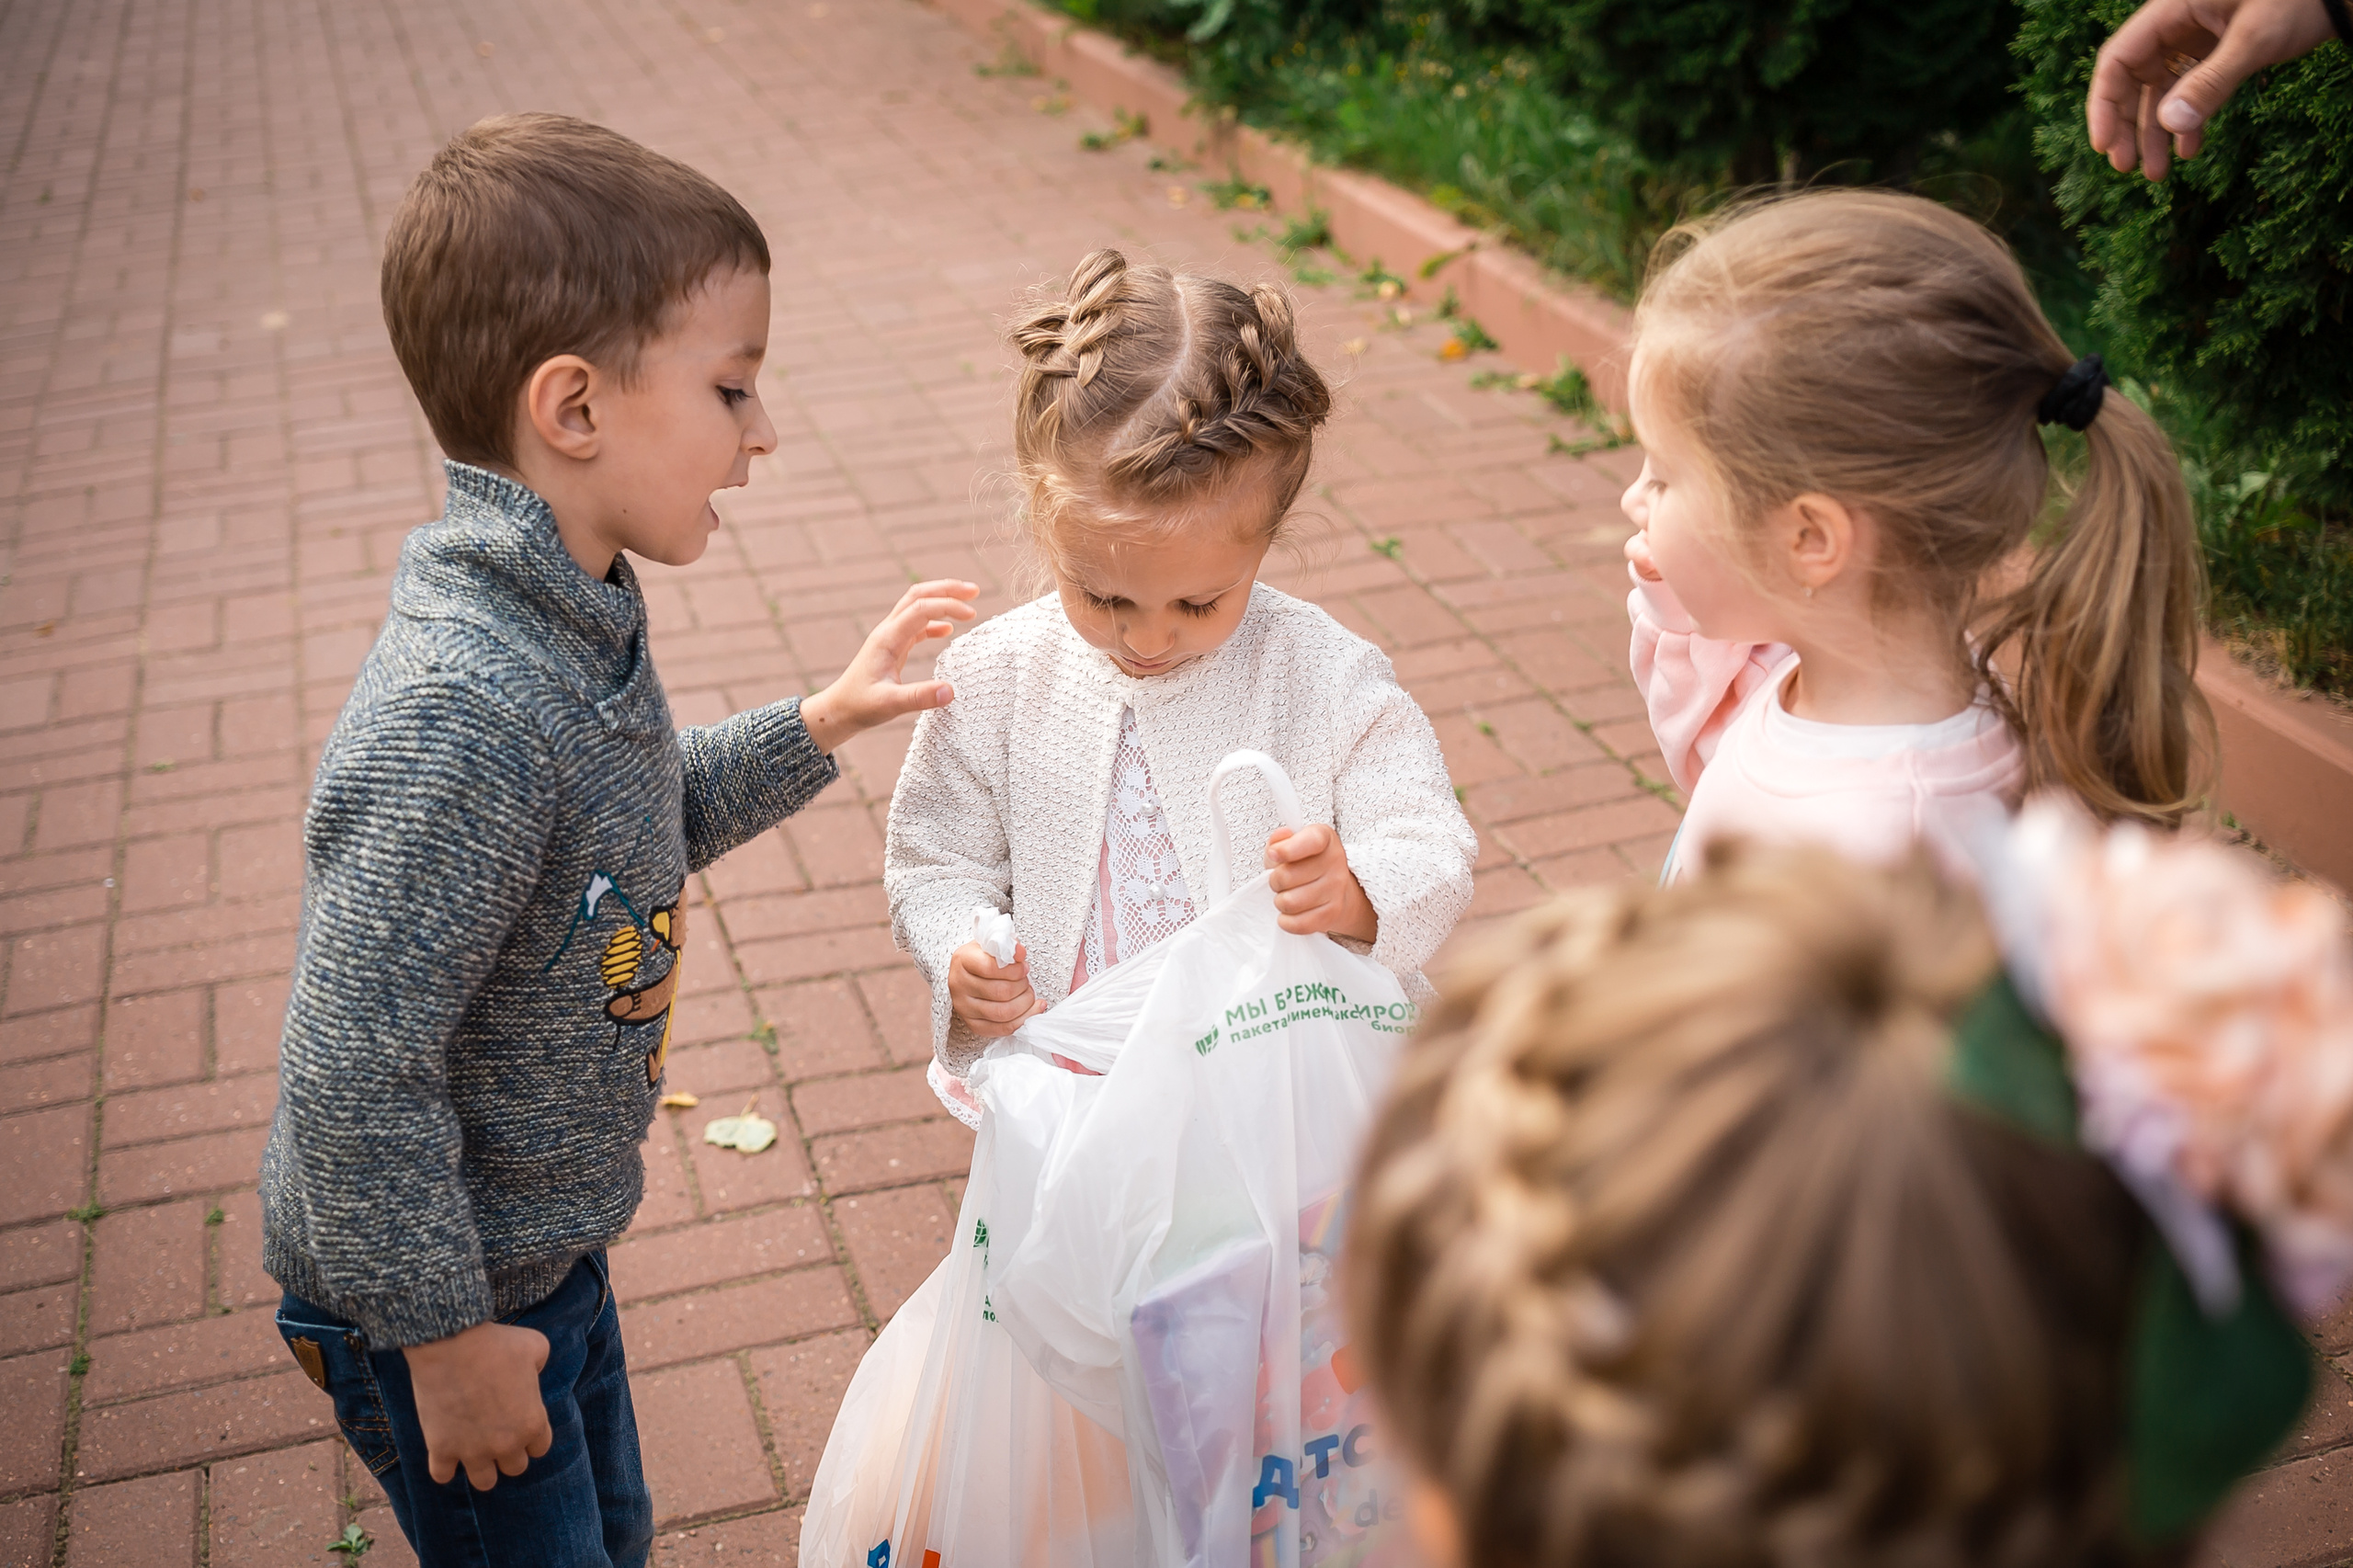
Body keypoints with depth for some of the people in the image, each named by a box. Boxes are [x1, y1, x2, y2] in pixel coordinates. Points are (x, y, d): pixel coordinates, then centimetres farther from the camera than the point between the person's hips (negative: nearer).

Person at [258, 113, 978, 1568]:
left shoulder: (575, 617, -6)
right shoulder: (458, 714, -35)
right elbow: (354, 1075, -30)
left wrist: (817, 725, 4)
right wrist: (443, 1333, -20)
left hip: (550, 1242, 8)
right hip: (432, 1290, -8)